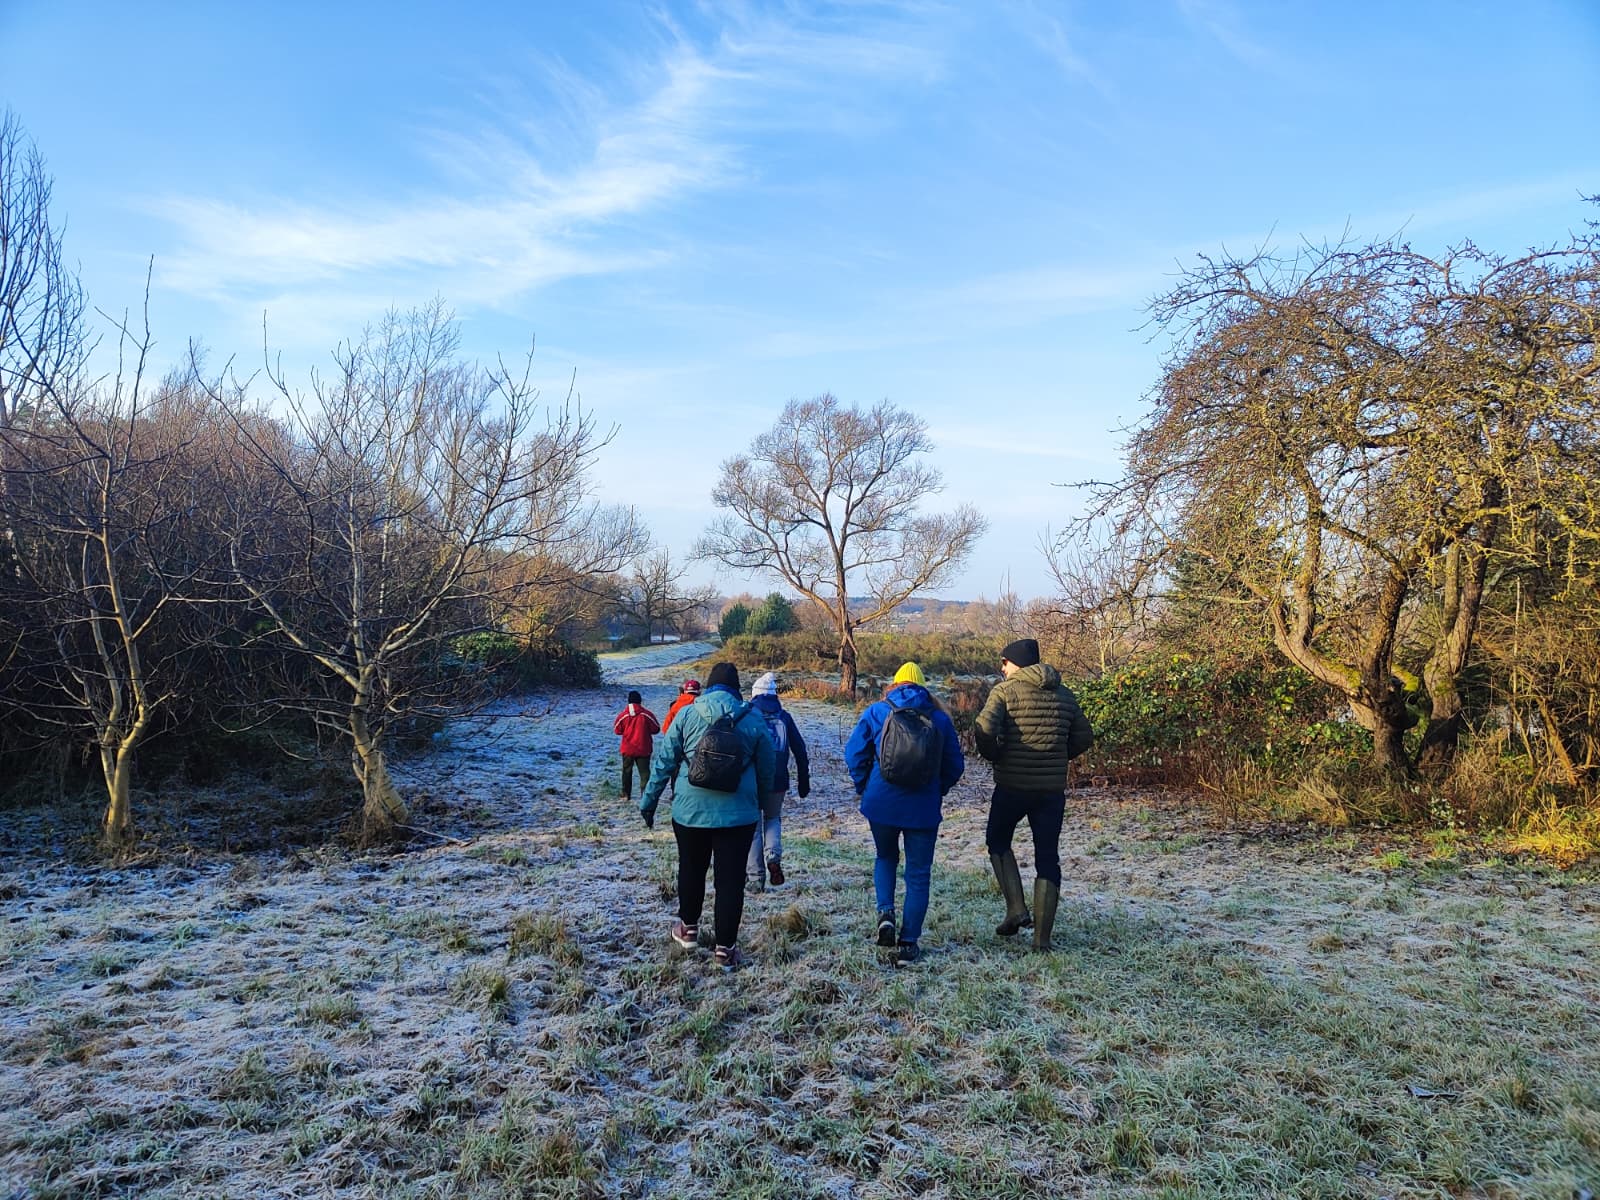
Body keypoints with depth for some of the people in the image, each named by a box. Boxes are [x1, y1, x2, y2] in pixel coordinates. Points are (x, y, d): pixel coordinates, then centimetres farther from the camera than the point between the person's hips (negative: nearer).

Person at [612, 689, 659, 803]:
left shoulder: (623, 715, -7)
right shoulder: (647, 714, -11)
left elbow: (617, 730, 4)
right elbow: (656, 729, -2)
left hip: (627, 749, 1)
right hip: (643, 749, -1)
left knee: (627, 771, 16)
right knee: (644, 771, 4)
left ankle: (626, 794, 19)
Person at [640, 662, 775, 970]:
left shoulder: (687, 715, -3)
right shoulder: (753, 719, -1)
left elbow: (664, 761, -1)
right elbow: (766, 770, 7)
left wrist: (649, 801, 8)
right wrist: (760, 802, 22)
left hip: (691, 809, 1)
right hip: (738, 813, 0)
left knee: (691, 870, 21)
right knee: (730, 878, 6)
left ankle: (688, 928, 37)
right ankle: (726, 948, 10)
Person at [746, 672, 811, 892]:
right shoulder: (784, 717, 7)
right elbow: (800, 750, 8)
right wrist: (804, 781, 14)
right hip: (778, 781, 2)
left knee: (753, 826, 8)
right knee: (773, 818, 23)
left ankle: (756, 879, 6)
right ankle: (774, 858, -1)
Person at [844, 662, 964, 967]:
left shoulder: (876, 712, -2)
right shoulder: (940, 718, 0)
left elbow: (854, 753, -3)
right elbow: (955, 765, 3)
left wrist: (864, 787, 11)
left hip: (881, 804, 1)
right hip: (924, 808, 0)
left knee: (885, 858, 25)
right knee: (918, 874, 11)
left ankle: (885, 913, 4)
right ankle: (908, 944, 12)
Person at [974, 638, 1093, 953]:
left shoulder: (1005, 691, -7)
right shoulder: (1064, 694, 9)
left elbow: (984, 730, -20)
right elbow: (1084, 737, 12)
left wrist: (995, 756, -3)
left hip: (1012, 785, -4)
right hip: (1053, 788, 4)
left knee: (998, 841, 20)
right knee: (1047, 858, 10)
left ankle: (1016, 908, 8)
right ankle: (1042, 936, 11)